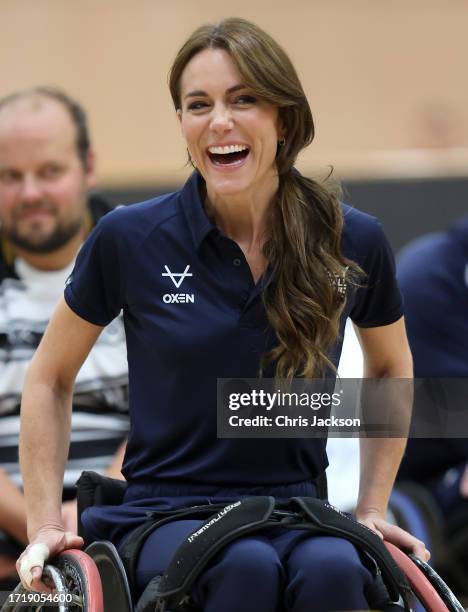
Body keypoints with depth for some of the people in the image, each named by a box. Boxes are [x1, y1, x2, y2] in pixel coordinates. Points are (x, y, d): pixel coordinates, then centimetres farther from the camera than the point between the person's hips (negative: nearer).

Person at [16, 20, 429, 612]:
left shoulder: (353, 244, 1)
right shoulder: (130, 239, -3)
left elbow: (391, 367, 23)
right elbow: (49, 379, 12)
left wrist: (371, 509, 16)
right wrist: (45, 525, 4)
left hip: (296, 514, 1)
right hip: (166, 517, -1)